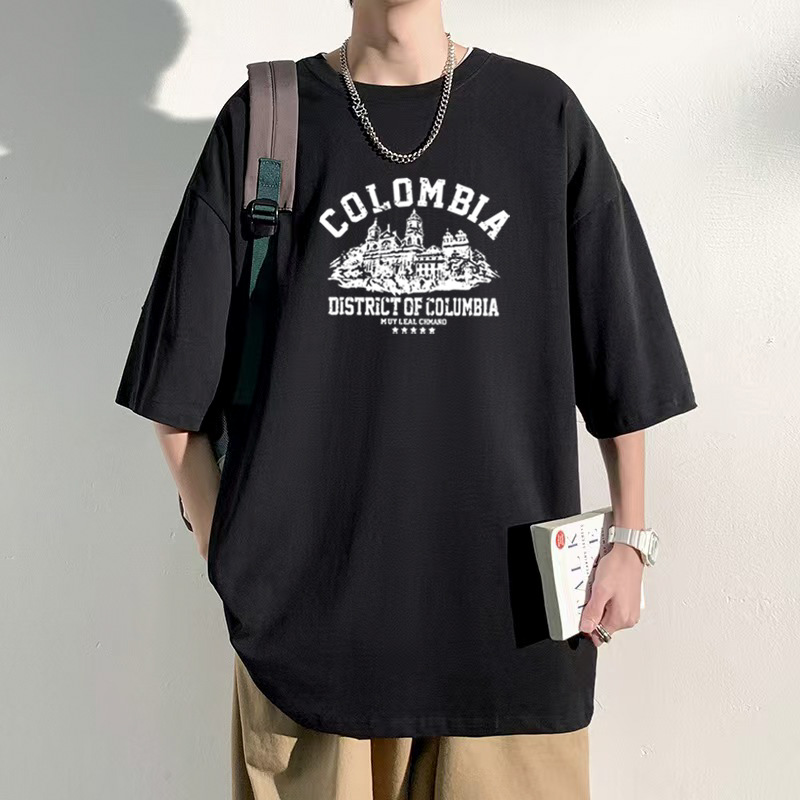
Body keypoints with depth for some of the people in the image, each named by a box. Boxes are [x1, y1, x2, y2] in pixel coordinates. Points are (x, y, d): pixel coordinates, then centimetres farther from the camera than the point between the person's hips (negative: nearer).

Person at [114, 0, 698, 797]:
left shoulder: (544, 113, 4)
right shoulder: (262, 121, 2)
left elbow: (621, 356, 6)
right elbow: (177, 386, 2)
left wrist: (628, 537, 4)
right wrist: (228, 555, -1)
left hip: (508, 607, 1)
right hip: (312, 606, 0)